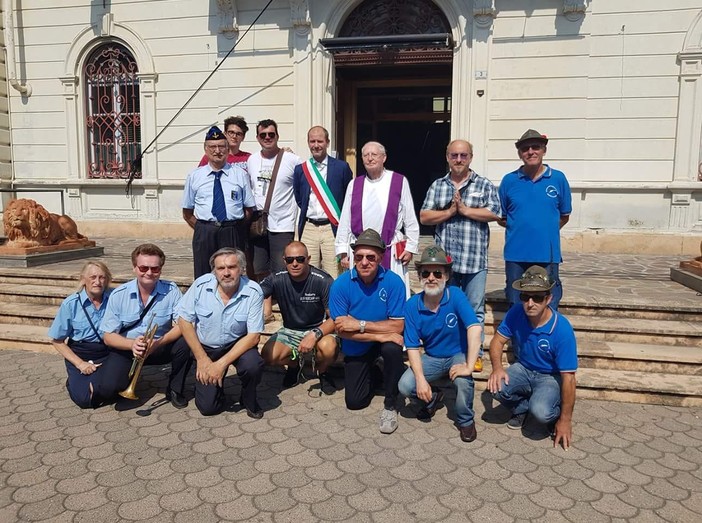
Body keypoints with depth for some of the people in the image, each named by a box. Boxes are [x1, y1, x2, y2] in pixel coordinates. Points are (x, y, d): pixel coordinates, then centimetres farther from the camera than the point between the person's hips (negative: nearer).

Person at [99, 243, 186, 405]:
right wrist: (132, 344, -30)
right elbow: (108, 336, -9)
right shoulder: (118, 295, -10)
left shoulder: (171, 290, -11)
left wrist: (158, 342, -33)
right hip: (126, 349, 0)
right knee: (108, 388, -24)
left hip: (161, 348, 1)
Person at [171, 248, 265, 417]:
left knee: (253, 364, -32)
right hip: (204, 346, 1)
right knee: (208, 407, -6)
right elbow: (184, 320, -7)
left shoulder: (253, 292, -18)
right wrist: (202, 359, -12)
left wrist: (222, 363, -24)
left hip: (236, 345, 0)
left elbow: (253, 335, -17)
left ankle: (249, 400, 1)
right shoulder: (201, 285, -15)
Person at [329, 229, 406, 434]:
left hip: (385, 341, -1)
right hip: (356, 348, 2)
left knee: (392, 348, -36)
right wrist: (379, 335, -30)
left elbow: (397, 326, -23)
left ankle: (390, 405, -12)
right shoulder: (340, 284, -20)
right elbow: (341, 330, -21)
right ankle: (373, 373, 37)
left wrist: (360, 325, -29)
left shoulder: (393, 282, -22)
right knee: (355, 402, 3)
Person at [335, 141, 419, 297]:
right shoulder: (354, 185, 9)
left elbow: (410, 219, 4)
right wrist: (343, 252, 7)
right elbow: (345, 221, 10)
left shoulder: (399, 182, 2)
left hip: (391, 253, -2)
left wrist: (410, 247, 2)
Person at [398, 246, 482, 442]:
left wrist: (469, 367, -40)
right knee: (405, 385, -19)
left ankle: (466, 420, -2)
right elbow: (412, 347, -11)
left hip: (458, 354, -2)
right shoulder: (412, 305, -13)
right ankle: (432, 398, 16)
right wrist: (420, 378, -24)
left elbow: (475, 328, -34)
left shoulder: (455, 295, -22)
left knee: (463, 380, -34)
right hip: (432, 358, 3)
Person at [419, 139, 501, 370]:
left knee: (475, 309, 4)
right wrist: (449, 212, -9)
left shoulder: (484, 185, 4)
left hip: (475, 260, -2)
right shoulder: (437, 186, 11)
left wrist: (464, 209, -11)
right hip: (444, 261, 3)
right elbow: (424, 216, 5)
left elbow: (494, 213, -8)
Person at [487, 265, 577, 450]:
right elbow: (498, 340, -5)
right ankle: (521, 408, 9)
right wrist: (497, 367, -27)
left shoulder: (562, 329, -29)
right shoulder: (516, 313, -19)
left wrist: (565, 420, -19)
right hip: (522, 369, 4)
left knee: (540, 411, -33)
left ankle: (556, 414, 7)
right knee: (497, 387, -27)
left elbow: (568, 377, -23)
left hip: (551, 377, -4)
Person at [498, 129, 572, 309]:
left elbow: (564, 216, 10)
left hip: (548, 255, 0)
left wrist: (547, 229, 2)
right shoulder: (509, 180, 2)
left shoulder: (558, 179, 2)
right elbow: (501, 218, 9)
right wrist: (518, 227, 0)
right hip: (516, 255, 1)